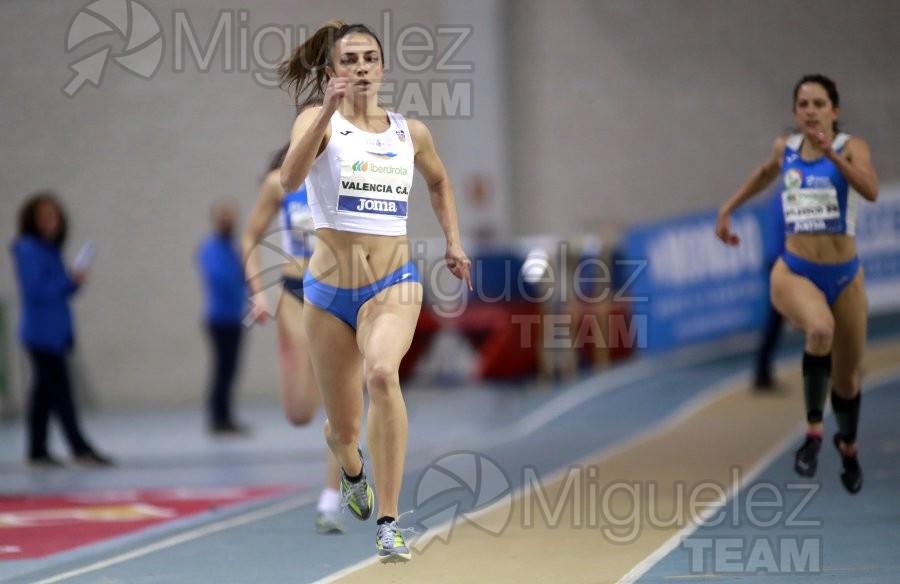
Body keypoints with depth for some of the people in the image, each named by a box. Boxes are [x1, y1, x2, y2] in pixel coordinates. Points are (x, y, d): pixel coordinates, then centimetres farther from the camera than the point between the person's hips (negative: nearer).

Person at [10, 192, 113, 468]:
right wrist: (70, 282, -17)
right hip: (42, 333, -9)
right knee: (60, 392, -9)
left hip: (55, 333, 9)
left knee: (44, 393, 10)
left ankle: (38, 451, 14)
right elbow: (35, 291, -17)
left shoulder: (51, 249, 15)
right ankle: (80, 449, -9)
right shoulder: (28, 250, -11)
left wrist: (74, 282, 0)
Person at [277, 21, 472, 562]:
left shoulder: (412, 132, 6)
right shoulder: (318, 121, -4)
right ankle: (353, 470, 51)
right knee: (343, 429, 11)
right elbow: (290, 178, -26)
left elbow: (440, 181, 29)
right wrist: (328, 111, -36)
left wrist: (454, 242, 19)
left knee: (382, 373, -33)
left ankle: (389, 522, -31)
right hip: (329, 289, 0)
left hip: (394, 284, 0)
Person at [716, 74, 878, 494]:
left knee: (847, 378, 14)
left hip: (844, 276, 0)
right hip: (794, 272, 0)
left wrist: (831, 153, -37)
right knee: (821, 329, -36)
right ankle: (813, 430, -21)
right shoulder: (785, 148, 3)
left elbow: (870, 191, -28)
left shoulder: (852, 147, -7)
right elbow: (766, 172, 28)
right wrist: (727, 209, 29)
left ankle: (848, 446, 46)